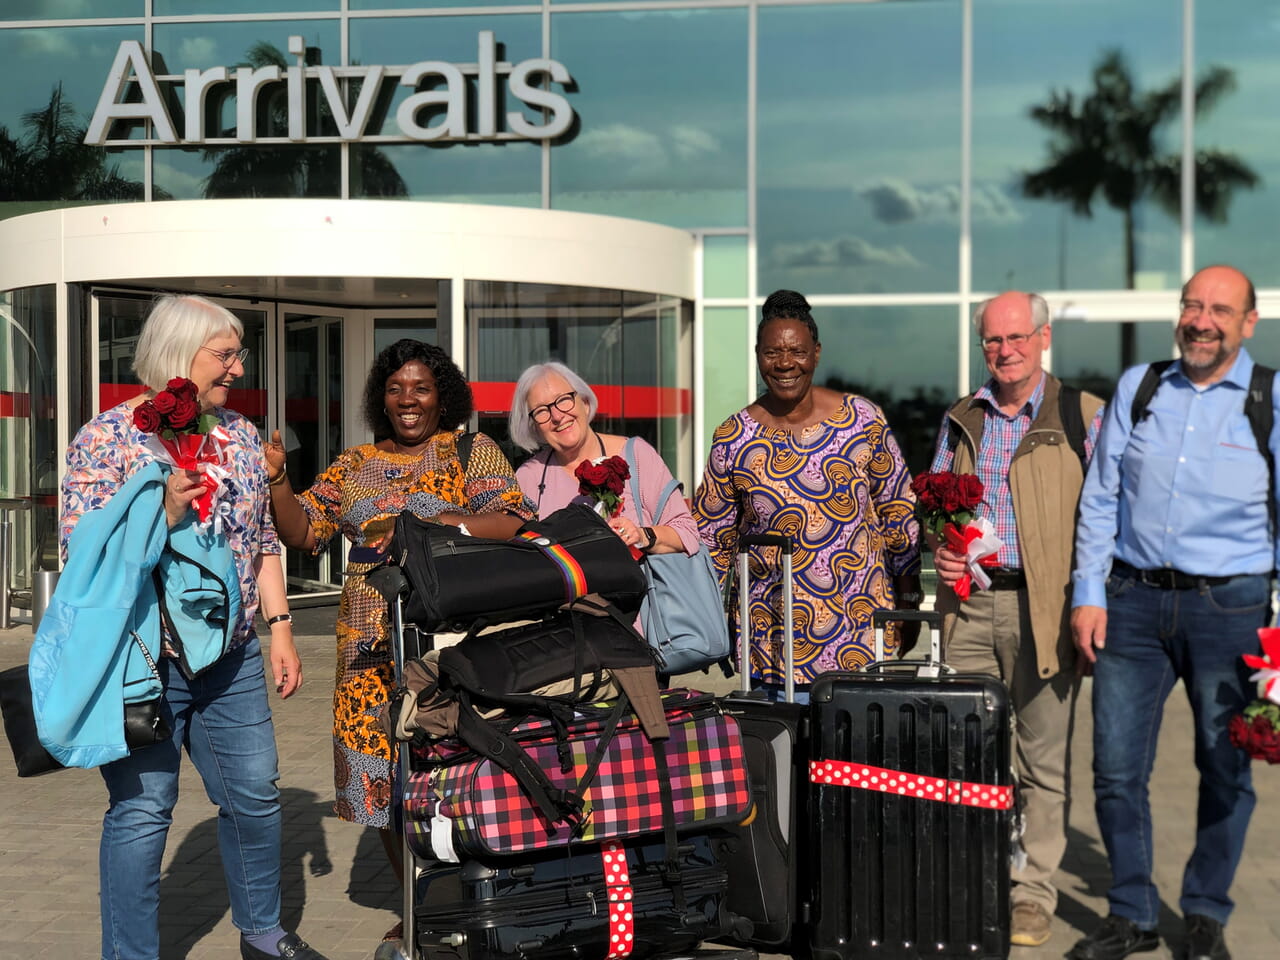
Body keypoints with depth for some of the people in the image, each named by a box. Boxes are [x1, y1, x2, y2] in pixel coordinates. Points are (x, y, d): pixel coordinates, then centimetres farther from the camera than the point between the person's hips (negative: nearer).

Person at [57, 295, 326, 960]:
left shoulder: (240, 434, 9)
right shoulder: (107, 437, -9)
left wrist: (280, 630, 9)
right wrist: (165, 513, -26)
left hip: (233, 659, 6)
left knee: (256, 797, 12)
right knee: (142, 810, -2)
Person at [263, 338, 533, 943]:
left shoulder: (473, 453, 5)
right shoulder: (354, 466, 15)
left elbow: (515, 523, -9)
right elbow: (302, 533, 12)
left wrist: (431, 520, -21)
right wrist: (276, 481, -5)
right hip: (373, 648, 4)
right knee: (383, 771, 3)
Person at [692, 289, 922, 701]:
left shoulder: (863, 419, -1)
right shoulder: (733, 440, 0)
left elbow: (900, 514, 6)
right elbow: (710, 536, 8)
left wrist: (909, 604, 7)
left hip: (863, 627, 0)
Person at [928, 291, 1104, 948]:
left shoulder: (1082, 415, 2)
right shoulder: (960, 420, 14)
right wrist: (939, 551, 2)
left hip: (1044, 607, -3)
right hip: (969, 604, 3)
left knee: (1044, 760, 3)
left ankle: (1033, 895, 13)